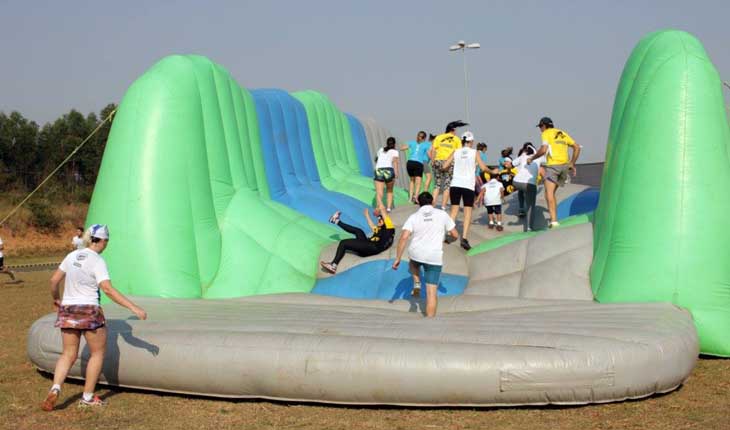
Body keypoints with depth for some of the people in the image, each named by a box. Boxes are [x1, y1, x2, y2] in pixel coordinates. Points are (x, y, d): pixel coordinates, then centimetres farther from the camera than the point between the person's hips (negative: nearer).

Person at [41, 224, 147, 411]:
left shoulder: (72, 256, 6)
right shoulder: (97, 261, -13)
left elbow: (54, 280, 11)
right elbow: (108, 290, -24)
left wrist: (56, 298, 31)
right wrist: (134, 308, -26)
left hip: (67, 310, 6)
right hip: (89, 312, -6)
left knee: (69, 354, 14)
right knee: (97, 353, 12)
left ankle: (55, 389, -9)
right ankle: (87, 397, 14)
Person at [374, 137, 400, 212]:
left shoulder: (381, 150, 25)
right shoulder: (394, 151, 13)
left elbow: (376, 160, 41)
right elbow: (395, 161, -7)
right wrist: (396, 172, -16)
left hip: (378, 171, 1)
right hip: (389, 171, -1)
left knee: (379, 193, -12)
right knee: (390, 191, 23)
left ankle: (379, 204, -40)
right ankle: (389, 207, 13)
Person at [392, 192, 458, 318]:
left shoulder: (413, 217, 1)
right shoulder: (442, 214, 1)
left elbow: (404, 238, -11)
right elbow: (455, 235, 5)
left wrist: (397, 259, -7)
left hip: (416, 254, 1)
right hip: (435, 258, -1)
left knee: (413, 264, 39)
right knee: (431, 292, 1)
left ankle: (417, 284, 18)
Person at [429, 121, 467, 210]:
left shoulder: (439, 137, 12)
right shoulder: (456, 139, 8)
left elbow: (433, 150, 1)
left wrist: (433, 161, 6)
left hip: (438, 161, 2)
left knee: (437, 185, 12)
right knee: (447, 186, 5)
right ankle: (443, 207, 1)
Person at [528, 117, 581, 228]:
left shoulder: (546, 133, 2)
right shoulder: (562, 133, 22)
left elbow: (543, 150, -14)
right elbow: (577, 147, 18)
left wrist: (531, 158, 0)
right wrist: (572, 164, 20)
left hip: (553, 165, -7)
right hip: (565, 165, 7)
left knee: (549, 194, -12)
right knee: (552, 193, 18)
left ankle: (554, 221, -26)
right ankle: (553, 217, 14)